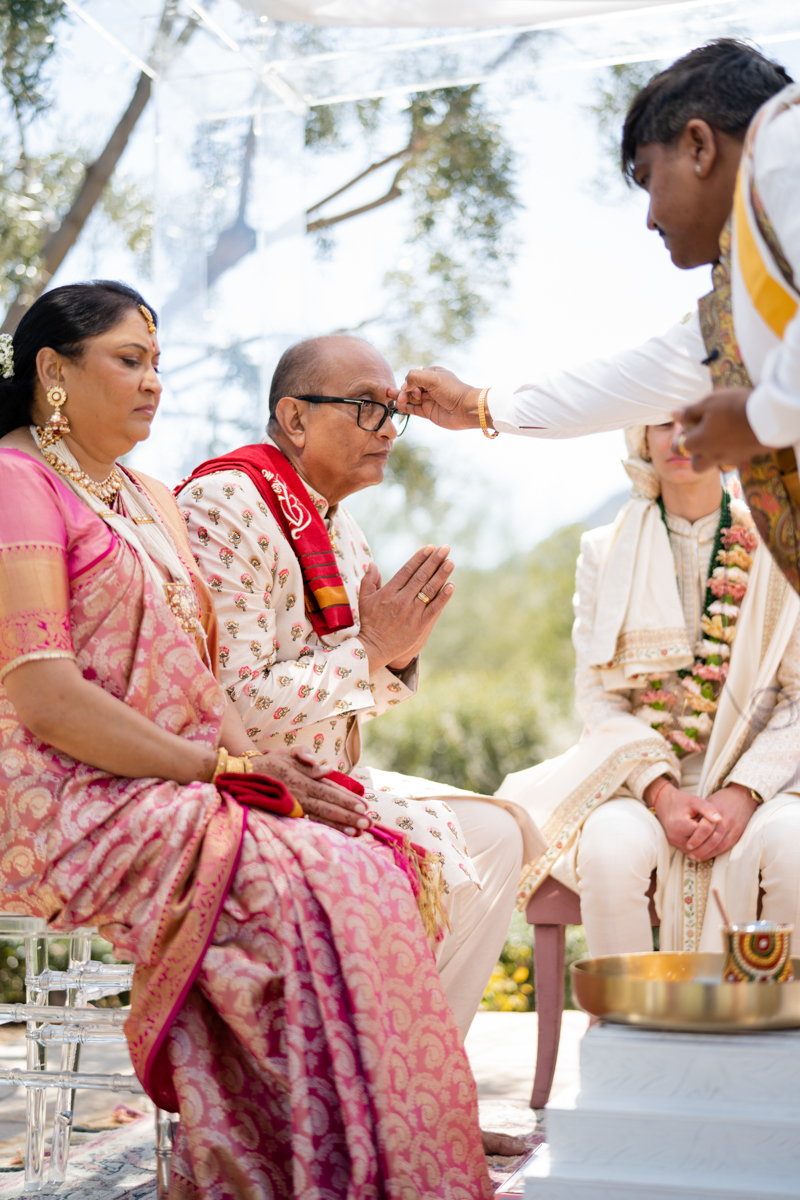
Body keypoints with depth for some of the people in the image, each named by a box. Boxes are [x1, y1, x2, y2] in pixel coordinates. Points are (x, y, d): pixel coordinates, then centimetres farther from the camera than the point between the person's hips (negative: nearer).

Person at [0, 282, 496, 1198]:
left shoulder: (150, 499, 23)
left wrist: (256, 763, -3)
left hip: (174, 800, 8)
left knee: (369, 868, -17)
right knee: (326, 887, -26)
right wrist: (226, 768, -16)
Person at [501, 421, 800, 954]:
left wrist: (742, 793, -13)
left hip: (755, 770, 0)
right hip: (638, 775, 0)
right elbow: (598, 698, 3)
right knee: (612, 848, -32)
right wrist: (661, 792, -14)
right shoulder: (605, 552, 8)